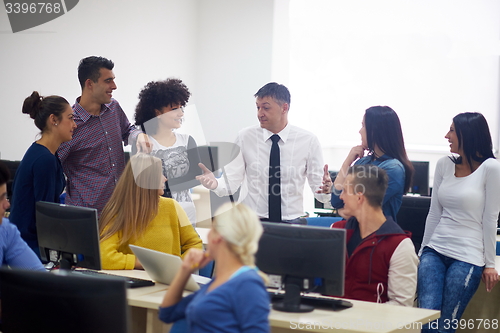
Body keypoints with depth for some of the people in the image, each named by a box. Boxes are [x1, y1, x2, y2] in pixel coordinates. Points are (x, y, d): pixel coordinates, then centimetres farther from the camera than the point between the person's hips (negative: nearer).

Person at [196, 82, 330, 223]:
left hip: (291, 223, 1)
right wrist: (215, 183, -22)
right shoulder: (245, 137, 4)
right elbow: (231, 182, 0)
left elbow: (317, 186, 3)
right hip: (251, 222, -1)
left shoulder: (308, 141, 3)